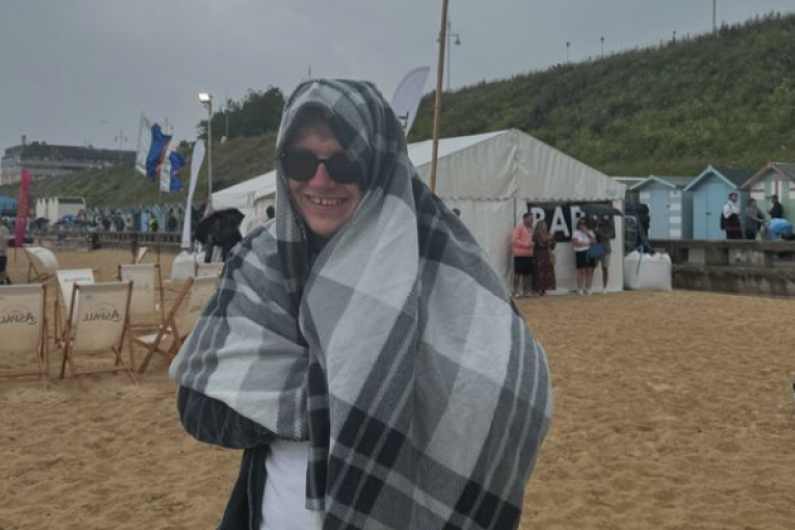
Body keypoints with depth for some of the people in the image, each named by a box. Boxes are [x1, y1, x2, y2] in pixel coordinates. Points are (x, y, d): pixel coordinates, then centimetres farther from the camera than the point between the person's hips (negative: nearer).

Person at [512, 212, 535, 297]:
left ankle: (525, 291, 14)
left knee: (527, 273, 7)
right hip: (520, 254, -7)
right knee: (518, 272, -4)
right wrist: (526, 244, -16)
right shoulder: (519, 227, -6)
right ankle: (516, 291, 0)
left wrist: (533, 244, 4)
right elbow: (514, 240, -12)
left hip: (529, 254, 7)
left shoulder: (531, 228, 16)